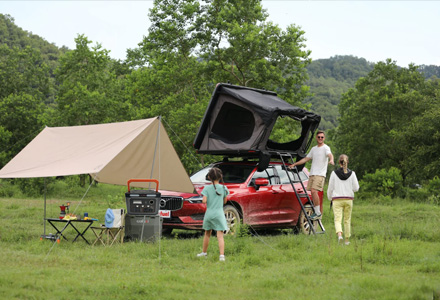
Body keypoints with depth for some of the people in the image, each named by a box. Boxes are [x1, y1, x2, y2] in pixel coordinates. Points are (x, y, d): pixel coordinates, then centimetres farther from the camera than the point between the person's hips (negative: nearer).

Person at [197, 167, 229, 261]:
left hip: (209, 214, 1)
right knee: (220, 236, -5)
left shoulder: (207, 188, -4)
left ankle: (204, 252, 31)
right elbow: (224, 201, 8)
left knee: (207, 234, 18)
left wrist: (208, 200, 9)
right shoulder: (223, 188, -1)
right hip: (219, 214, -1)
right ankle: (222, 255, -17)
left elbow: (204, 201, -12)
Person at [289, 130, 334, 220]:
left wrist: (331, 160, -45)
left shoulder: (326, 148, -1)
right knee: (313, 193, 3)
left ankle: (318, 213, -15)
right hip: (312, 174, 7)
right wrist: (294, 164, 30)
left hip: (320, 174, -7)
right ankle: (316, 212, 10)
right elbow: (306, 159, 31)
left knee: (314, 191, -20)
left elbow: (330, 155, -22)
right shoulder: (314, 149, 22)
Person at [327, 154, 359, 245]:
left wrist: (329, 198, 17)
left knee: (338, 220, -6)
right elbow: (356, 188, -1)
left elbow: (330, 188, 1)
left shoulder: (334, 173, -4)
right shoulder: (352, 173, -1)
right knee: (347, 220, 14)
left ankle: (339, 234, -32)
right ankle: (347, 239, 20)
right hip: (348, 199, 2)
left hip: (337, 200, -2)